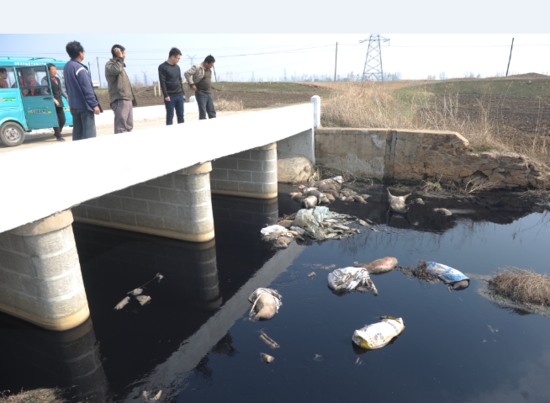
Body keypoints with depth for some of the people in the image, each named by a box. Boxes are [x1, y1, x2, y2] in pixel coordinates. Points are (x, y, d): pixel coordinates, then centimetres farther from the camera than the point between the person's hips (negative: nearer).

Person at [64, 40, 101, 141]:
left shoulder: (66, 67, 12)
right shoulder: (79, 68, -15)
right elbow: (87, 88, -19)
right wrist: (94, 104, -16)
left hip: (73, 105, 9)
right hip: (84, 105, -9)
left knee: (77, 132, 12)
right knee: (89, 133, -6)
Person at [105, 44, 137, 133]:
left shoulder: (120, 65, 26)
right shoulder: (109, 64, -2)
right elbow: (117, 70, -27)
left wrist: (132, 98, 22)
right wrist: (119, 58, -12)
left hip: (127, 99, 9)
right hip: (119, 100, -9)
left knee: (129, 126, 8)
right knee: (121, 126, -15)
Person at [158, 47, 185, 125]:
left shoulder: (177, 67, 14)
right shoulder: (162, 67, -5)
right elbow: (162, 82, -10)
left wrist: (183, 93, 12)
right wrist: (166, 95, -16)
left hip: (179, 95, 6)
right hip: (170, 96, -5)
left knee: (181, 115, 6)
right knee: (170, 116, -1)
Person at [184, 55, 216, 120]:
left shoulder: (209, 69, 13)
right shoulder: (197, 67, -10)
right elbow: (187, 73, -16)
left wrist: (210, 87, 14)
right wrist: (192, 84, -15)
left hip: (209, 93, 7)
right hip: (201, 93, -7)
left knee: (212, 112, 7)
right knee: (202, 112, -4)